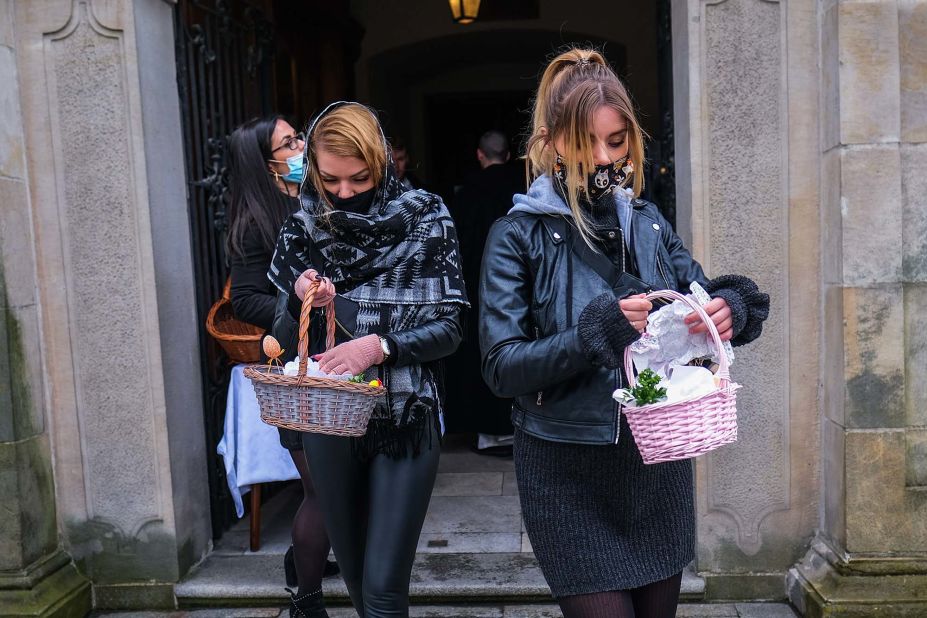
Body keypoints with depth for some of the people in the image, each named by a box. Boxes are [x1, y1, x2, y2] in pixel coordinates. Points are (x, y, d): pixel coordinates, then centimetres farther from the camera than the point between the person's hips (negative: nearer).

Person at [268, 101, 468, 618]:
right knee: (355, 572, 19)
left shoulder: (426, 220, -7)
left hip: (407, 419, -3)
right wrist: (299, 301, -16)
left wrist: (379, 346, -24)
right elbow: (285, 338, 6)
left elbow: (448, 329, -7)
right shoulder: (303, 228, 1)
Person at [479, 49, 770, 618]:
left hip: (659, 461, 5)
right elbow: (502, 367, -15)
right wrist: (599, 329, -27)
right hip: (569, 470, -4)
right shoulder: (520, 235, -9)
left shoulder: (648, 223, 4)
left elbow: (703, 302, 9)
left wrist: (730, 309, -15)